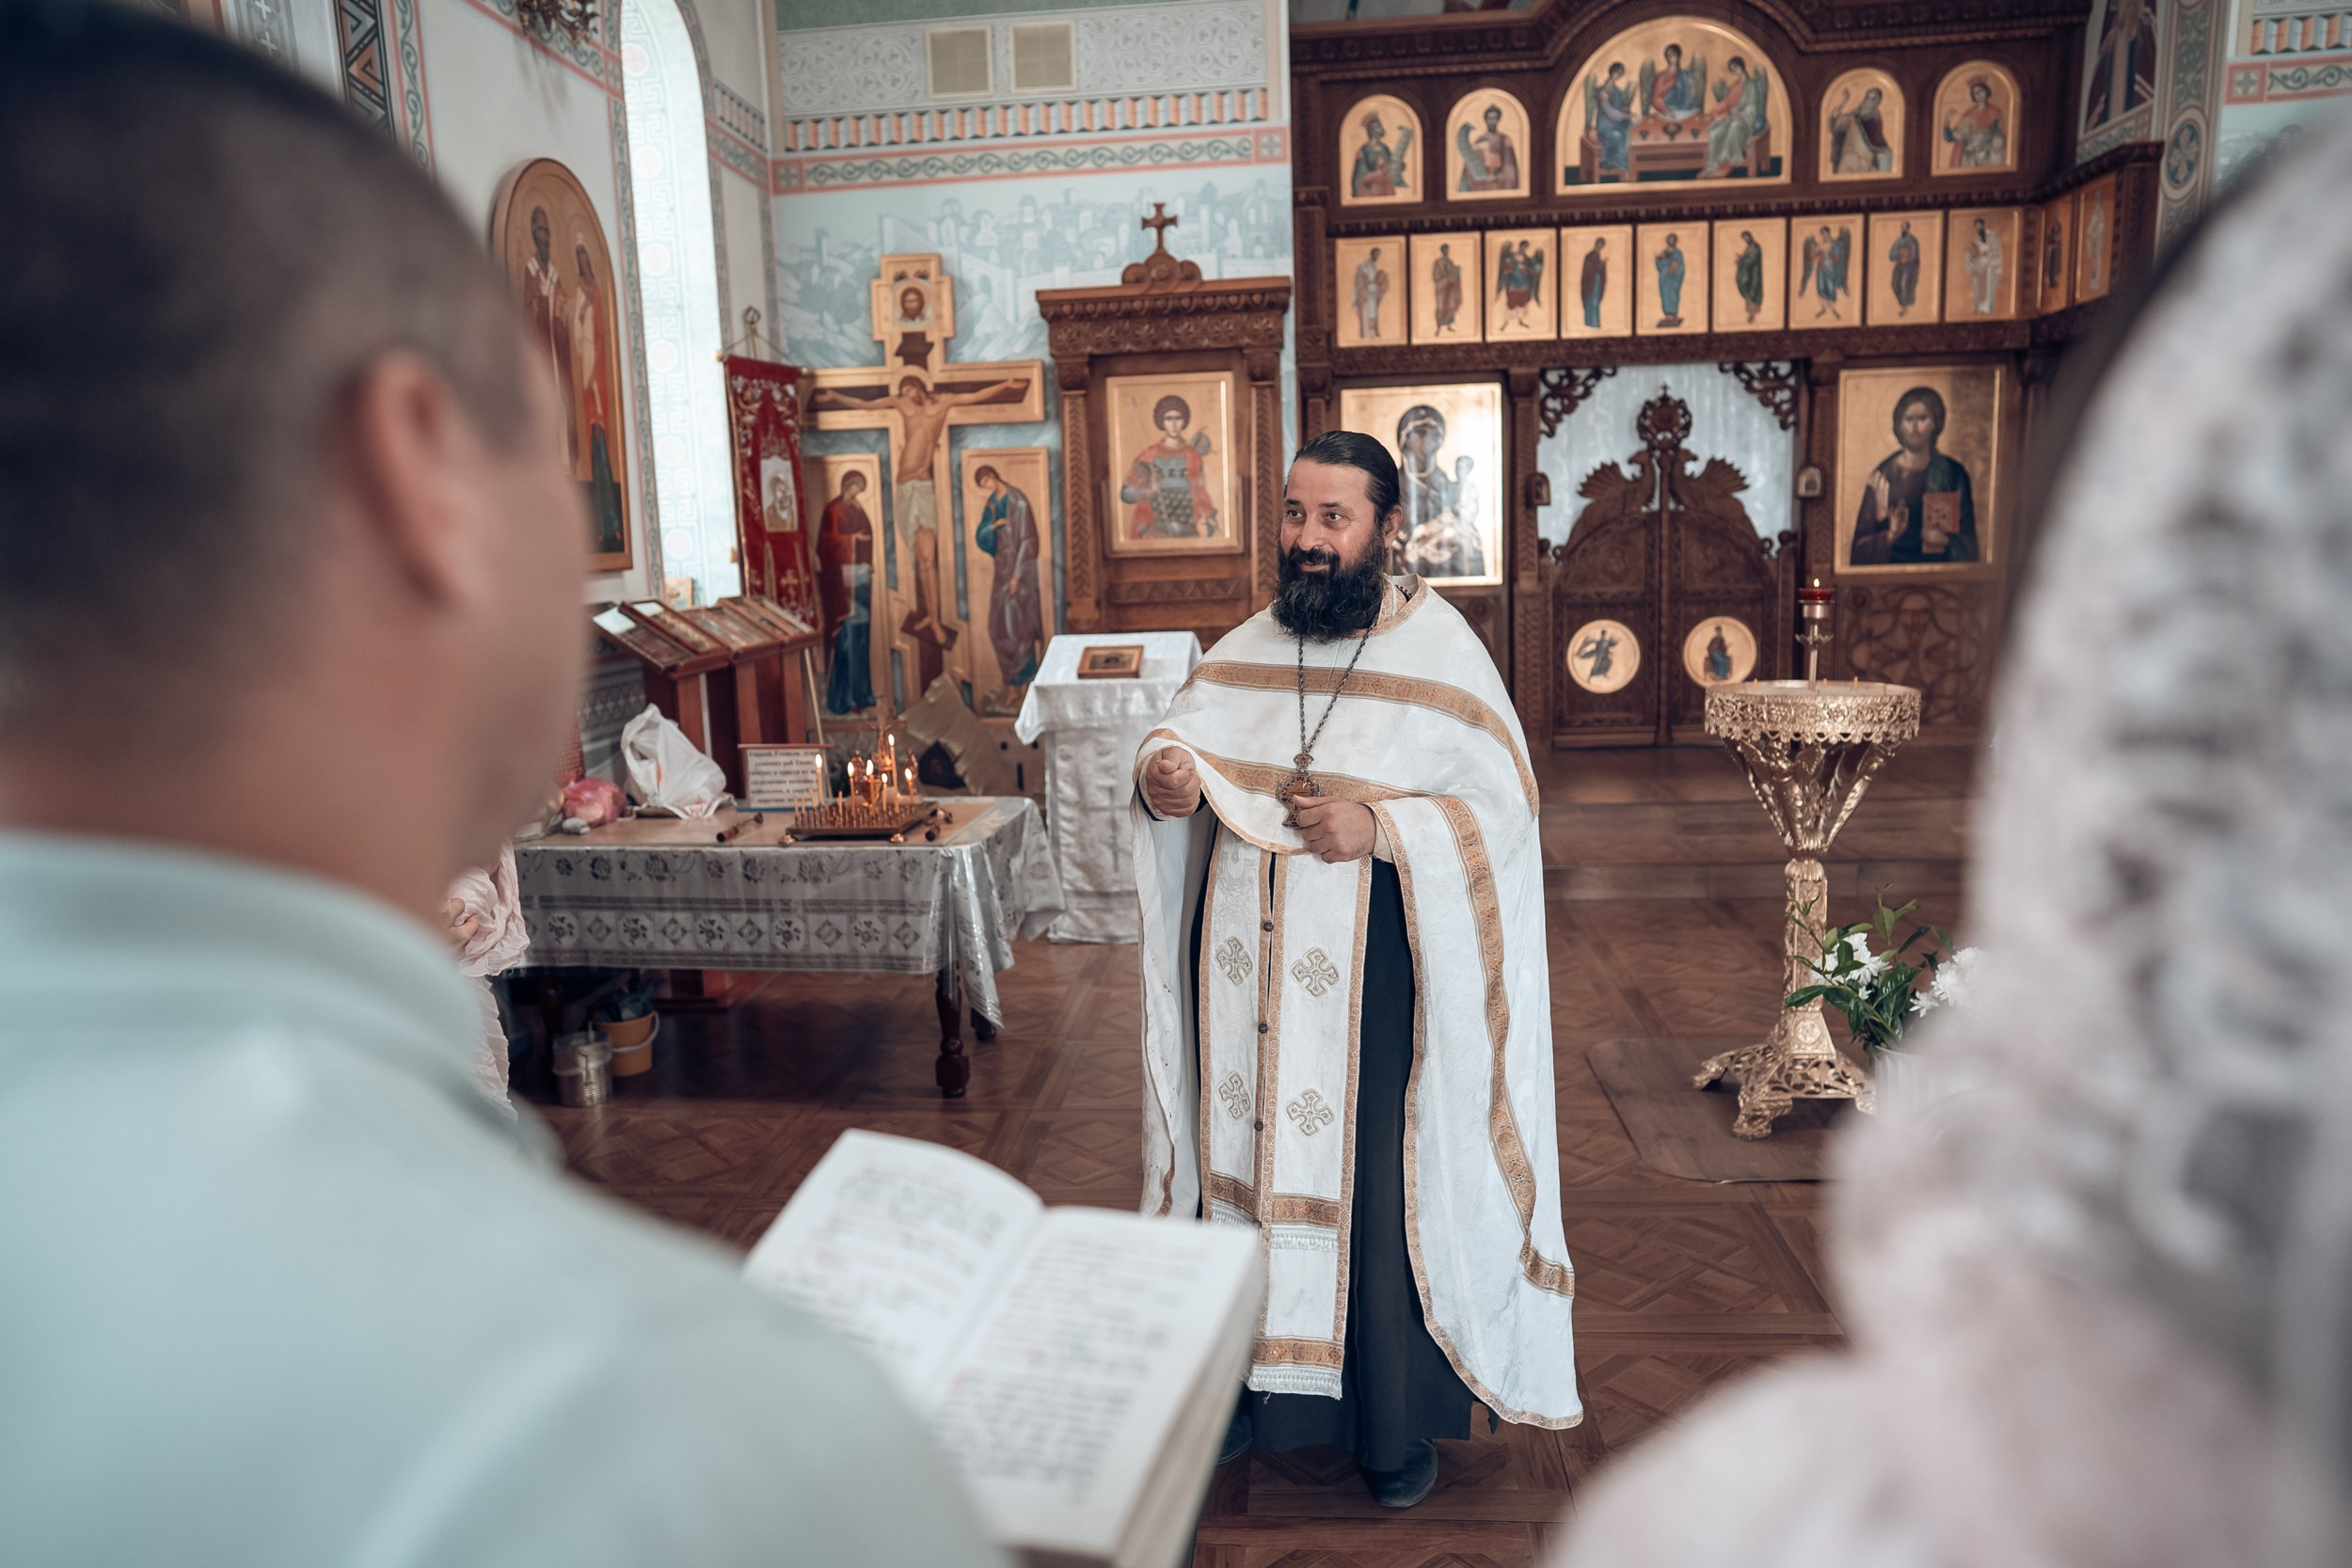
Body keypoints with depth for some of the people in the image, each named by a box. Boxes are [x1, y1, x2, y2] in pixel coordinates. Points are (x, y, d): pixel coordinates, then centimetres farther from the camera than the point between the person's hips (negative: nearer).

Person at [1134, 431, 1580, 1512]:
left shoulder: (1442, 655, -7)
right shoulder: (1245, 648, 6)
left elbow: (1502, 810, -9)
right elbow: (1179, 737, 12)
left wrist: (1381, 829, -24)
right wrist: (1161, 776, -12)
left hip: (1374, 979, -4)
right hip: (1245, 971, 4)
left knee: (1382, 1184, 5)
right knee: (1248, 1160, 13)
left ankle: (1399, 1424, 26)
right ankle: (1255, 1383, 33)